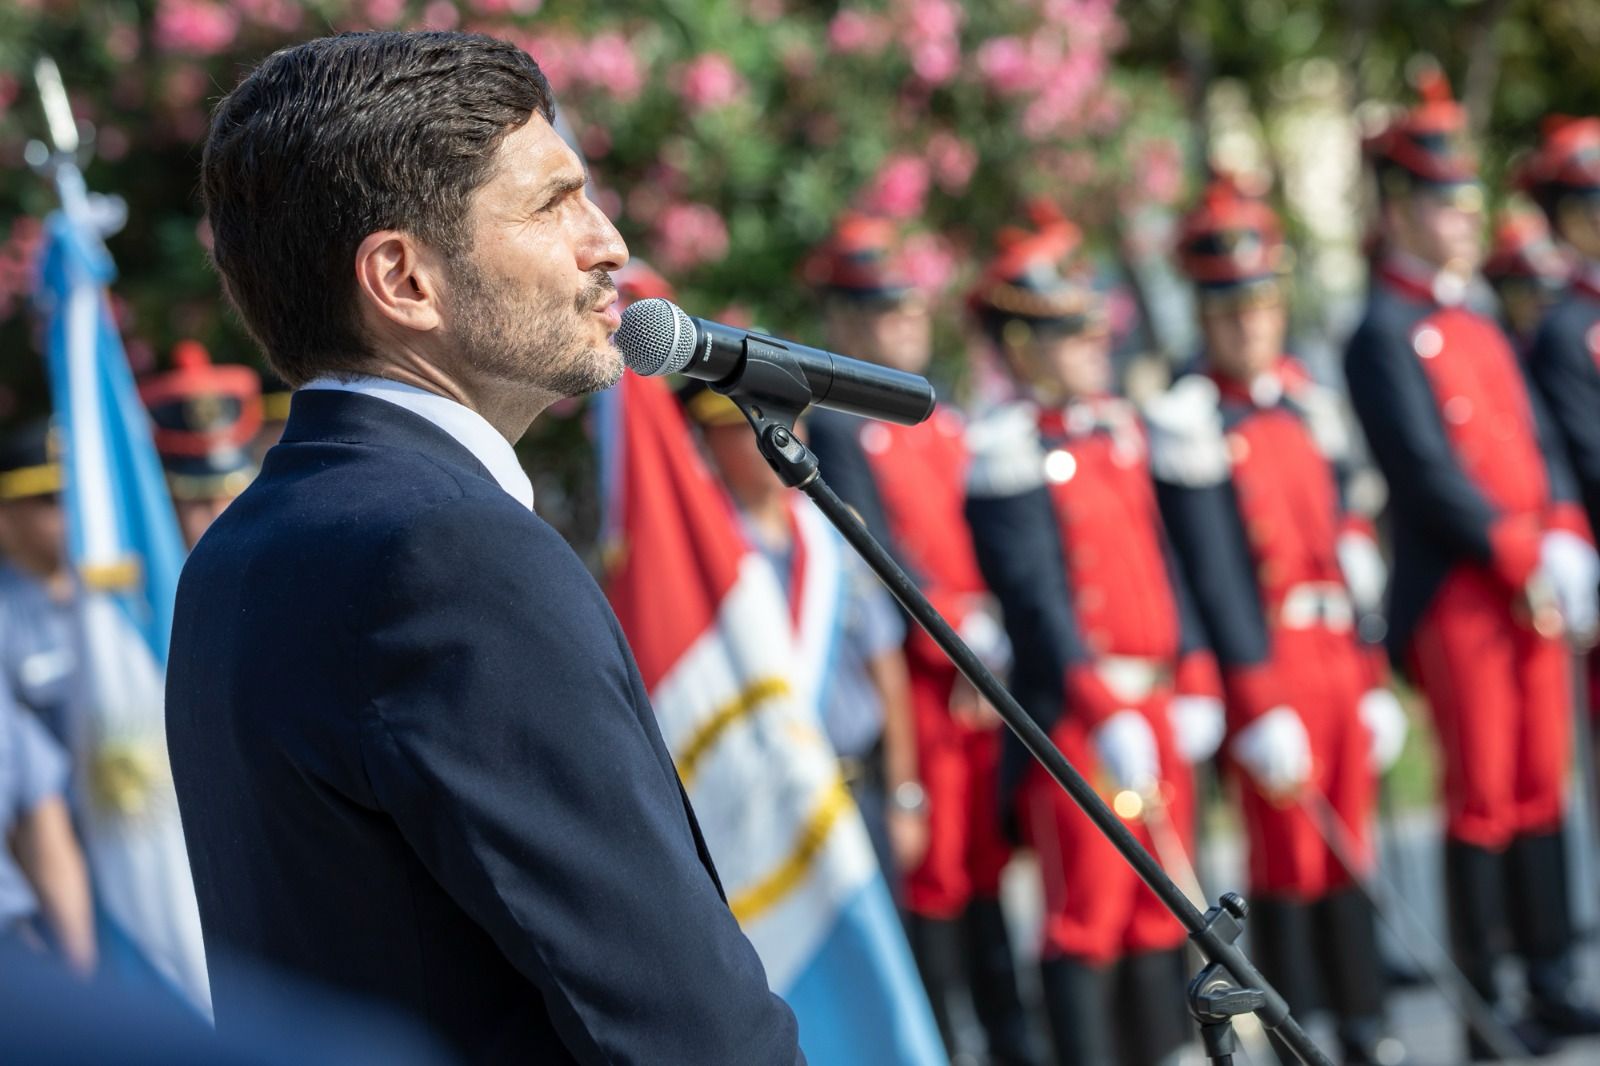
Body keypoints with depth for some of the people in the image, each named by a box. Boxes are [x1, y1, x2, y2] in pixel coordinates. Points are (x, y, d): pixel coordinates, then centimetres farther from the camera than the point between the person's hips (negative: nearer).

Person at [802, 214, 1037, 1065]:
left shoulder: (943, 419, 15)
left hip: (983, 691, 7)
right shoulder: (835, 426, -8)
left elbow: (982, 542, 13)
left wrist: (995, 652, 1)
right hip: (914, 679, -7)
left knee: (989, 866, 11)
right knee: (933, 879, -2)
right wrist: (961, 638, -15)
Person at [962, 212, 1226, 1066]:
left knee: (1161, 908, 12)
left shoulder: (1117, 426, 14)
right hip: (1073, 710, -8)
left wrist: (1194, 682, 10)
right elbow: (1036, 597, -18)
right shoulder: (1009, 453, -12)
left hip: (1154, 702, 8)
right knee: (1088, 915, -5)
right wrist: (1104, 715, -23)